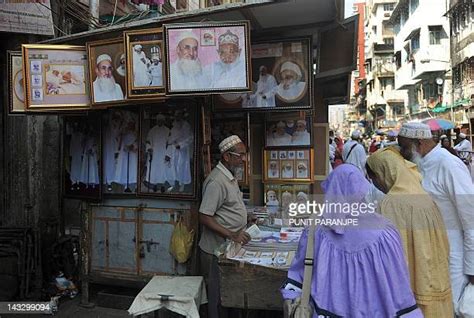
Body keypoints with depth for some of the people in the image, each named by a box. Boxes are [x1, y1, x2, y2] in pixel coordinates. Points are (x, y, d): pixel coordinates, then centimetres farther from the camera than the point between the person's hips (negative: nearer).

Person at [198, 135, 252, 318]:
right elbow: (204, 218, -25)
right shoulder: (217, 181, -23)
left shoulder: (229, 176, 8)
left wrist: (247, 223, 11)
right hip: (217, 250, -9)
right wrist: (232, 236, -26)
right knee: (217, 298, 8)